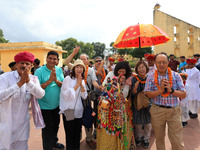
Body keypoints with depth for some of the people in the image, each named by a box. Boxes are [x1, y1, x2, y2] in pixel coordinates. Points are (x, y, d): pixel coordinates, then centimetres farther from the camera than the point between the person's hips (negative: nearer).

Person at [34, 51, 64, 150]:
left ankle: (54, 142, 47)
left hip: (56, 104, 5)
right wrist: (50, 80, -26)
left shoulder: (59, 70, -1)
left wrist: (56, 80, -22)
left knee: (55, 126, 23)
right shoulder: (39, 71, -14)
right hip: (44, 106, -5)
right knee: (47, 128, 9)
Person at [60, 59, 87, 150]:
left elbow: (84, 96, 1)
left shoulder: (82, 80, 7)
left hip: (78, 111, 6)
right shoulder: (68, 79, -12)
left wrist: (81, 84, -12)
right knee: (70, 135, 8)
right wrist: (77, 84, -17)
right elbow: (67, 95, -19)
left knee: (77, 134, 17)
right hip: (69, 111, -5)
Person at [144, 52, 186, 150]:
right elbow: (148, 94, -7)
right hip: (157, 111, 0)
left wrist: (171, 90, -19)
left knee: (177, 141, 5)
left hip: (174, 111, 0)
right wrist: (160, 90, -21)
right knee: (159, 138, 17)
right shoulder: (151, 77, -1)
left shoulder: (176, 76, -1)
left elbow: (183, 95, -3)